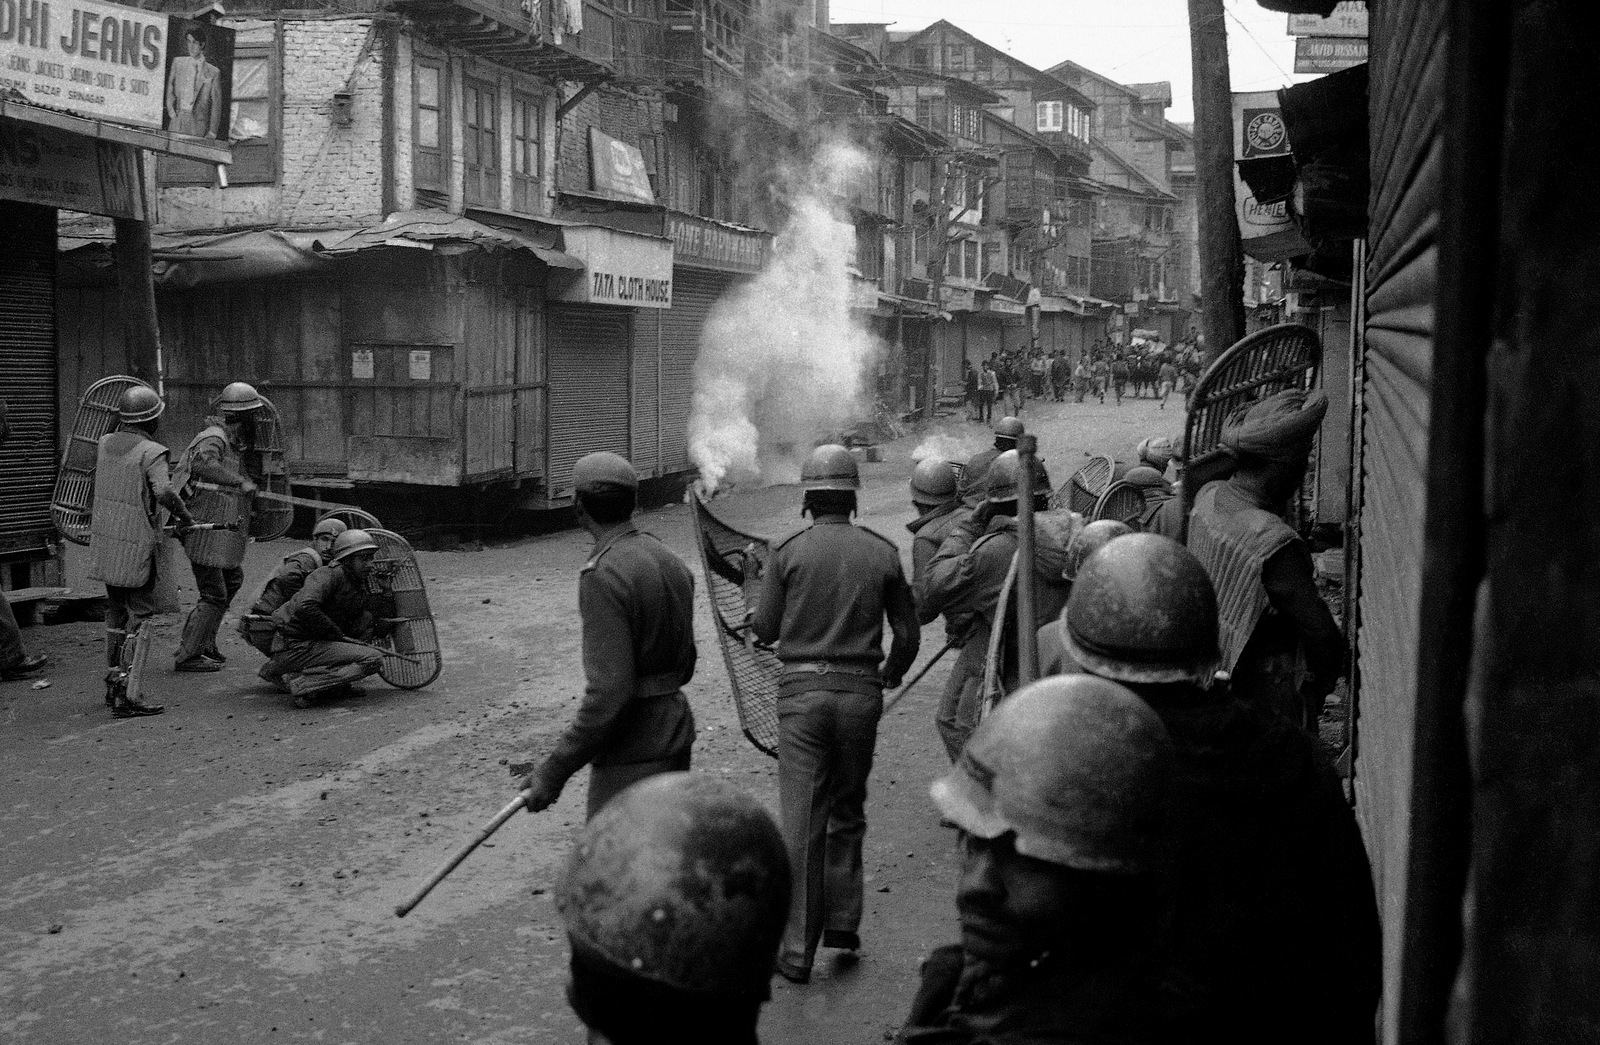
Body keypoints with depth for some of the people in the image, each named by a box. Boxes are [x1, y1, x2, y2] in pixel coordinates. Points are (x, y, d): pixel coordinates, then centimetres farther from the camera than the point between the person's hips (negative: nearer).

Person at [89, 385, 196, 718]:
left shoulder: (104, 444, 6)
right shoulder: (152, 453, -16)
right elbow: (163, 492, -31)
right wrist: (184, 515, -13)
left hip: (104, 541, 8)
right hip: (135, 547, -7)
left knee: (116, 613, 19)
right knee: (140, 618, -3)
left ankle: (113, 686, 26)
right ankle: (128, 697, -7)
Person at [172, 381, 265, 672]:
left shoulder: (234, 441, 12)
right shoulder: (214, 438, -19)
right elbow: (202, 464, -41)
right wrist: (240, 482, -42)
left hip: (222, 531, 11)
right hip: (204, 530, -11)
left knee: (233, 580, 21)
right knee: (214, 595, -5)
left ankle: (204, 641, 29)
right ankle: (187, 656, 4)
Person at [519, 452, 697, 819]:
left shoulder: (604, 575, -19)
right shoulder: (670, 560, 9)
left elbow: (609, 692, -25)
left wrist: (555, 769, -20)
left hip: (632, 753, -9)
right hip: (675, 734, 9)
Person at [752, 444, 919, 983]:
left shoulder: (789, 552, -4)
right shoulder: (882, 553, 2)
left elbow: (765, 629, 1)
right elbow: (908, 632, 7)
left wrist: (768, 586, 21)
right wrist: (892, 673, 26)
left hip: (802, 691, -2)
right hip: (861, 692, 2)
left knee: (801, 822, 0)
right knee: (847, 812, 20)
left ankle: (797, 949, 2)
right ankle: (842, 921, 21)